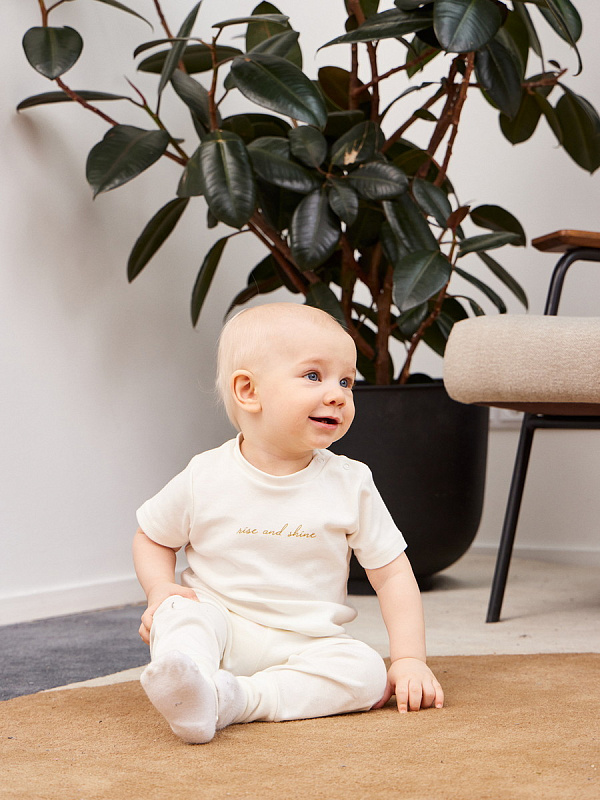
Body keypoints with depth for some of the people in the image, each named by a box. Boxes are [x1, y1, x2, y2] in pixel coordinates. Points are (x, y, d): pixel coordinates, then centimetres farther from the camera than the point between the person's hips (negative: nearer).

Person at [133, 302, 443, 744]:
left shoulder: (350, 484, -1)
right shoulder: (205, 479, -4)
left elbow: (393, 574, 1)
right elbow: (152, 537, 12)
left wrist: (410, 660, -9)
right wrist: (161, 591, -9)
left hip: (307, 646, 1)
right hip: (220, 628, -1)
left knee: (368, 674, -26)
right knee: (182, 612, -30)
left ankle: (233, 699, -35)